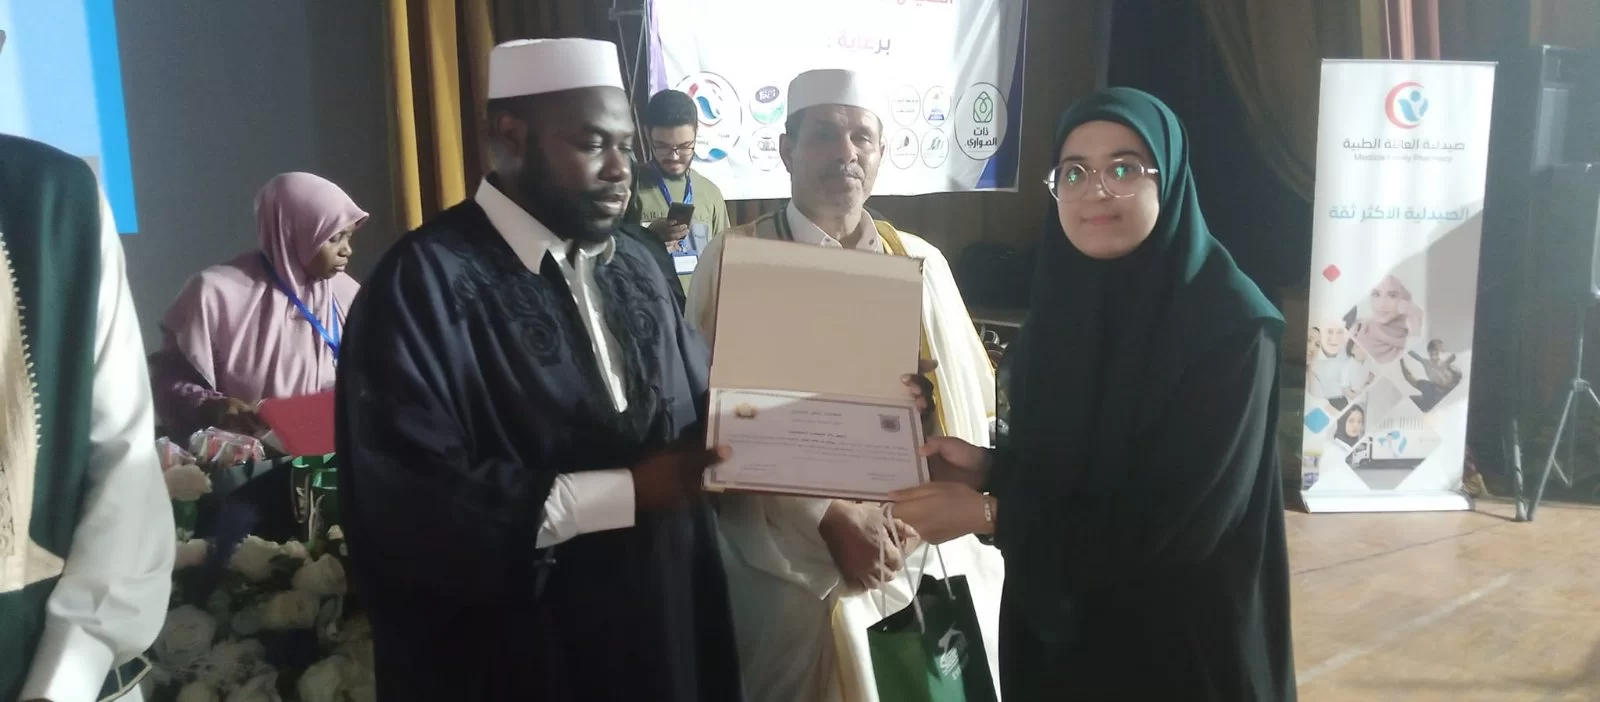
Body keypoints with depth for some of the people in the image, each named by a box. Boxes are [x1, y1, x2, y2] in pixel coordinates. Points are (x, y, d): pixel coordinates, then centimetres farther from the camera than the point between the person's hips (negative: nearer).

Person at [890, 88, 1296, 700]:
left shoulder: (1233, 325, -19)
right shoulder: (1060, 305, -1)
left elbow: (1178, 523, -23)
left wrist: (988, 514, -22)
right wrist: (989, 468, -12)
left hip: (1181, 640, -5)